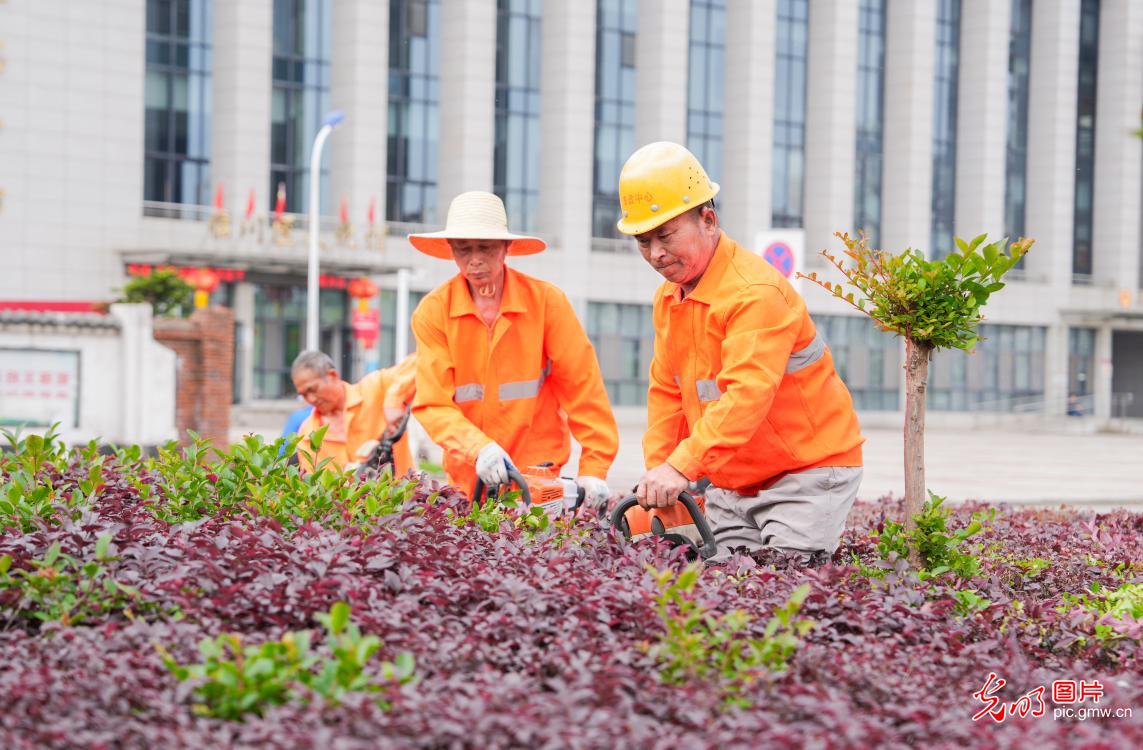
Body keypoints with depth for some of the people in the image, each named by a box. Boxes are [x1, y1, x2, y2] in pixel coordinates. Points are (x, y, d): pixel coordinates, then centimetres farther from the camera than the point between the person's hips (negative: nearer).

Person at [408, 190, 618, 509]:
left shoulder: (546, 300, -6)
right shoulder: (433, 312, -5)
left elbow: (583, 389, -6)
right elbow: (433, 404, -11)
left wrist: (593, 469, -13)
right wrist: (478, 449, -28)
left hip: (539, 471, -1)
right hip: (468, 479, 1)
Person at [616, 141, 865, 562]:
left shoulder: (756, 293, -22)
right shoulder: (668, 298, 7)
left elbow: (746, 395, -34)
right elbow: (666, 392, 11)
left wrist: (683, 467, -43)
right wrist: (658, 471, -3)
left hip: (807, 472, -8)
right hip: (730, 482, 8)